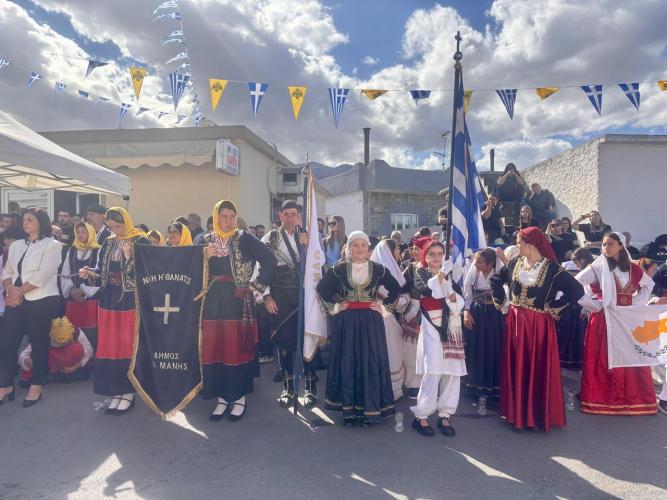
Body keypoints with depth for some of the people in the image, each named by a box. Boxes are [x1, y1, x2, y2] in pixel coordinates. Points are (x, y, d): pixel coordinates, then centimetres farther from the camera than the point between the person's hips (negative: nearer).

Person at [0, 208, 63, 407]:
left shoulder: (52, 245, -5)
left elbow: (42, 276, -13)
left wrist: (19, 292, -11)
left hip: (41, 301, -6)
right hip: (16, 301, 6)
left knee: (39, 343, 4)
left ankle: (36, 387, 17)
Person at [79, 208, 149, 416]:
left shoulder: (141, 241, -6)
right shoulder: (108, 243, 12)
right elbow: (101, 270, 13)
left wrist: (128, 255, -19)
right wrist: (91, 272, -4)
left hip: (131, 300, -6)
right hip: (109, 299, 6)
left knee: (128, 345, -1)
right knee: (110, 345, 6)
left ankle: (128, 392, 10)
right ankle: (117, 391, 17)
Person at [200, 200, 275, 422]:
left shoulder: (245, 238, -2)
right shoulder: (206, 241, 10)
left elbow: (269, 260, -6)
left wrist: (256, 285, -6)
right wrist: (205, 258, -10)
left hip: (238, 301, -3)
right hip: (213, 302, 4)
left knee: (237, 349, 0)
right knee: (214, 350, 5)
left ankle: (239, 398, 13)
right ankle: (222, 398, 18)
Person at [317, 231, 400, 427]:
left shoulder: (378, 269, 1)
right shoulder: (339, 269, 0)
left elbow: (396, 289, 11)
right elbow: (321, 288, 9)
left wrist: (384, 306, 3)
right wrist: (333, 307, 3)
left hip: (371, 322, 0)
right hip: (346, 322, 0)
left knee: (370, 363, 1)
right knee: (346, 363, 3)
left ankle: (369, 409, 14)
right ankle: (348, 409, 15)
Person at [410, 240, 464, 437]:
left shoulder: (451, 273, 13)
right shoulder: (421, 273, 5)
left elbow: (460, 303, 6)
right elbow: (425, 290, -17)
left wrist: (453, 296, -14)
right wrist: (441, 275, -27)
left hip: (451, 327, 4)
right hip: (431, 326, -4)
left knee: (452, 371, 2)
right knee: (432, 372, -10)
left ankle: (445, 415, 13)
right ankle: (421, 416, 2)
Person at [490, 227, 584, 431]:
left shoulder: (551, 268, -12)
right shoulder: (515, 263, 3)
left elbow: (577, 290, -14)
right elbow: (496, 279, 17)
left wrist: (553, 307, -10)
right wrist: (500, 301, 10)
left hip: (538, 325, -4)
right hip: (515, 322, 4)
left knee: (539, 370, 3)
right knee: (516, 367, 11)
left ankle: (539, 414, 17)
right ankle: (516, 411, 24)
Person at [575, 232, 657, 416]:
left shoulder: (633, 268, 6)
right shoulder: (598, 267, -5)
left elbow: (649, 284, 24)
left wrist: (637, 302, 9)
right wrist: (593, 305, -11)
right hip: (604, 318, -3)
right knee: (603, 359, -1)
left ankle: (632, 397, 20)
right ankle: (602, 398, 8)